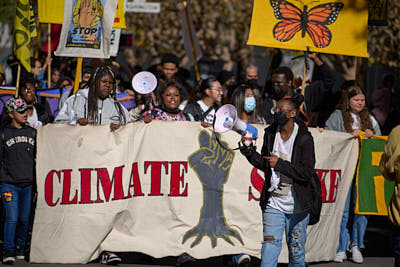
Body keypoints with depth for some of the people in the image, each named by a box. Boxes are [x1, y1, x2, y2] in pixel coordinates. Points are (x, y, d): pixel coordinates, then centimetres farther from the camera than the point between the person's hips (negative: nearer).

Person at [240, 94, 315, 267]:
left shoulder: (304, 139, -9)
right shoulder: (271, 133, 6)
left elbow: (307, 172, -15)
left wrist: (279, 163, -17)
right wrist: (250, 150, -2)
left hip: (297, 206, -3)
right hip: (273, 204, 3)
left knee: (296, 251, 9)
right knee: (270, 247, -9)